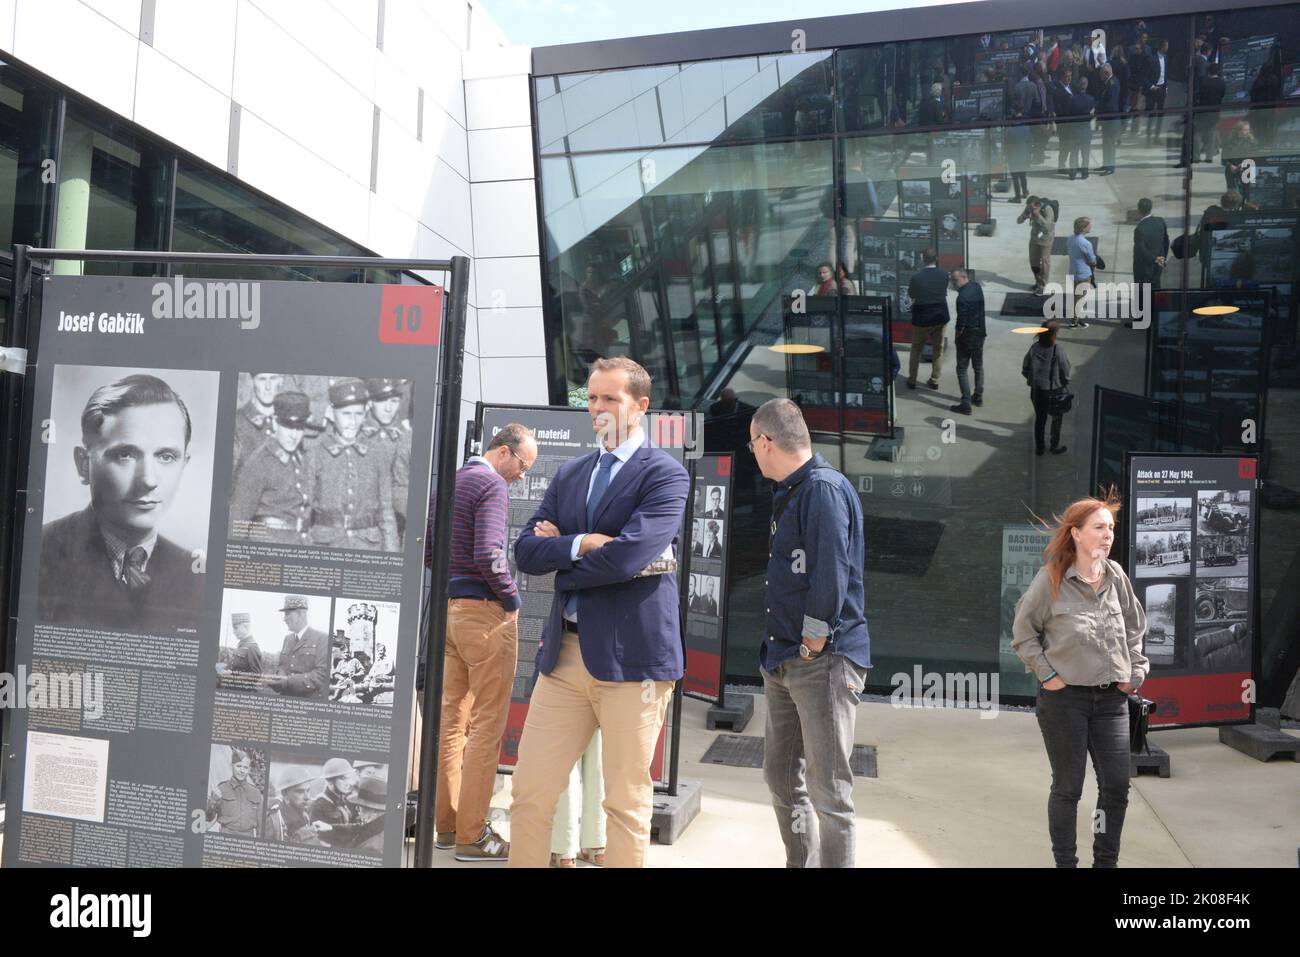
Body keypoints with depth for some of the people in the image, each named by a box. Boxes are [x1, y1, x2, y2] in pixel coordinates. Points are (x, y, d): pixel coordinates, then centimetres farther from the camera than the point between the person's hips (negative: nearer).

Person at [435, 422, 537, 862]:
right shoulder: (492, 485, -13)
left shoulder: (450, 482, 15)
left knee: (452, 718, 13)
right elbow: (488, 555, -22)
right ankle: (472, 835, 3)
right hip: (484, 611, -9)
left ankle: (446, 823, 22)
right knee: (486, 724, -2)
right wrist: (512, 598, -10)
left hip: (449, 607, 9)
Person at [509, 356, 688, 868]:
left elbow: (628, 556, -19)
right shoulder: (569, 474, 15)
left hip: (631, 653, -5)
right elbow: (526, 551, 5)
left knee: (627, 801, 6)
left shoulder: (665, 474, -5)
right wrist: (582, 544, -13)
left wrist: (559, 551, -4)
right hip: (564, 651, 6)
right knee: (529, 792, 8)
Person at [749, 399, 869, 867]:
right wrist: (780, 651, 14)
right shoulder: (789, 492, 16)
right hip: (784, 660, 10)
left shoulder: (824, 487, -15)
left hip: (824, 659, -10)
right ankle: (800, 862, 31)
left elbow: (831, 573, -22)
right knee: (781, 776, 17)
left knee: (828, 787, -3)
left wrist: (813, 644, -16)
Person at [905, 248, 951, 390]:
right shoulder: (944, 275, -7)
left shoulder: (916, 276, -15)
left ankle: (912, 380, 17)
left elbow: (911, 294, 0)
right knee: (938, 349, 14)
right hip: (940, 316, 2)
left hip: (922, 318, -2)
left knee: (916, 349, 13)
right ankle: (935, 380, 18)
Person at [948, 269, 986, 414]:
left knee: (962, 370, 1)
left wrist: (957, 335, -6)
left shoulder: (963, 297, -25)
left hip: (967, 337, -8)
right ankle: (978, 397, 33)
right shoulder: (977, 287, 1)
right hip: (980, 333, 8)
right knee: (978, 367, 21)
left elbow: (962, 321, -21)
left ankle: (966, 405, 0)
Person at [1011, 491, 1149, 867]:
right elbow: (1023, 630, -3)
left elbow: (1134, 626, 16)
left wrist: (1135, 672, 9)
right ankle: (1065, 862, 22)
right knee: (1067, 788, 6)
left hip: (1111, 696, 5)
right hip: (1064, 696, -4)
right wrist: (1046, 674, -8)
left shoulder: (1115, 575, 3)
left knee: (1117, 786, 7)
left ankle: (1106, 861, 25)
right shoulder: (1051, 578, -11)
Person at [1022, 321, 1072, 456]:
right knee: (1056, 419, 19)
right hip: (1053, 391, -3)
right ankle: (1055, 446, 28)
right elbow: (1065, 374, -11)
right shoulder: (1058, 352, -22)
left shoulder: (1034, 349, -11)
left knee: (1039, 418, 19)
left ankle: (1039, 447, 27)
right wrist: (1064, 384, 9)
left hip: (1036, 390, 3)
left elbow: (1025, 370, -3)